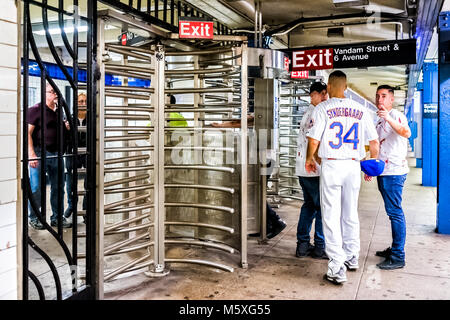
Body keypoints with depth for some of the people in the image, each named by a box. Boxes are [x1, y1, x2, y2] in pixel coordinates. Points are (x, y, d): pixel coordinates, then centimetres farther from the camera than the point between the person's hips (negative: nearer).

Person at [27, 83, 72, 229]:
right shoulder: (35, 109, -5)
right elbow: (28, 133, -11)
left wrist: (66, 127, 4)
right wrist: (31, 154, -19)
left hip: (56, 154, 6)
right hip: (39, 153, -6)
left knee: (58, 187, 9)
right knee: (36, 188, 0)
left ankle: (56, 217, 21)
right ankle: (33, 217, 16)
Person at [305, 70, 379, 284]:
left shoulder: (323, 108, -5)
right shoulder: (360, 110, 6)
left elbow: (313, 140, -9)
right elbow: (374, 141, 8)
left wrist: (309, 159, 9)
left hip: (331, 165, -4)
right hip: (353, 165, 4)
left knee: (331, 216, 0)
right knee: (351, 214, 18)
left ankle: (337, 269, 0)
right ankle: (351, 257, 33)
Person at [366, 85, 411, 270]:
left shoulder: (396, 115, -9)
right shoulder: (380, 121, 20)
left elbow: (406, 133, -31)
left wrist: (389, 119, -42)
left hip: (394, 172, -10)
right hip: (383, 172, 10)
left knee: (394, 212, -8)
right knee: (393, 212, 15)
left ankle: (398, 257, -3)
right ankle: (394, 249, 25)